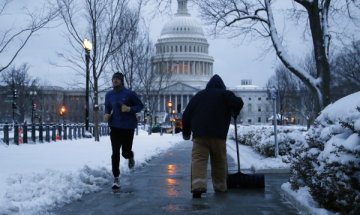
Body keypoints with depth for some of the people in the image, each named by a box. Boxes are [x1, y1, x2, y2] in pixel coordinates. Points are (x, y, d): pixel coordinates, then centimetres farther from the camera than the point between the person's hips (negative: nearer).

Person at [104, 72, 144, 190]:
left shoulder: (129, 94, -8)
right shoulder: (109, 95, 5)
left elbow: (140, 105, -1)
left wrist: (130, 109, -19)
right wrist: (106, 114, -3)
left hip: (128, 127, -2)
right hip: (115, 127, 2)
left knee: (125, 152, 7)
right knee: (115, 153, -4)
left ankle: (130, 156, 46)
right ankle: (116, 178, 4)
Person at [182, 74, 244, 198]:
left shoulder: (199, 95, 19)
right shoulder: (225, 94, 10)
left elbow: (186, 114, 16)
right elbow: (238, 103, -6)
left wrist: (186, 131, 25)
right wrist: (234, 113, 16)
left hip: (199, 134, 1)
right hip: (218, 135, -1)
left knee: (198, 159, -8)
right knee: (219, 161, 12)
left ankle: (198, 185, -26)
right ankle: (220, 187, 21)